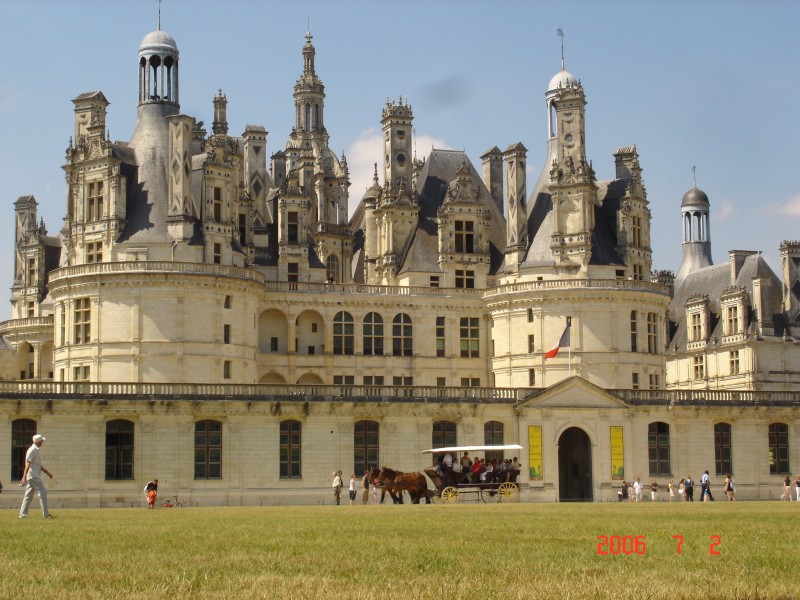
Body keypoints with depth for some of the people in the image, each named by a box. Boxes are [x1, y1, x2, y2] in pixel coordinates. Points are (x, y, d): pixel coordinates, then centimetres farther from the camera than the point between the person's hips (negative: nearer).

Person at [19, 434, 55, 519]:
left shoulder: (36, 450, 17)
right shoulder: (32, 450, -14)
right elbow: (28, 464, -21)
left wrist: (47, 472, 26)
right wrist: (24, 477, -26)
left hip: (34, 476, 10)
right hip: (34, 476, -10)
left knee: (28, 495, 8)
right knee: (43, 492, -9)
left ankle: (23, 514, 7)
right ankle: (46, 514, -8)